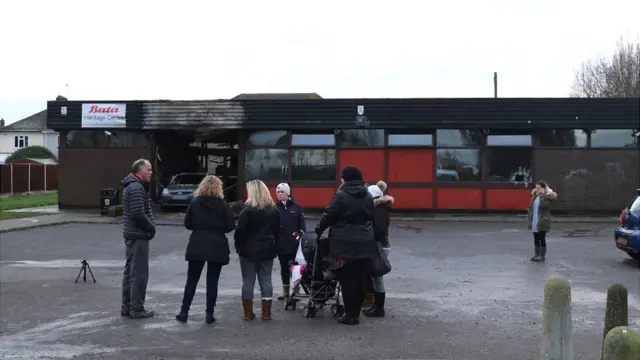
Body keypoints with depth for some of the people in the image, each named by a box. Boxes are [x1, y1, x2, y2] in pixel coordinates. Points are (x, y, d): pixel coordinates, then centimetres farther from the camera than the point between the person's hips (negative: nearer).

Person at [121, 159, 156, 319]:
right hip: (139, 235, -11)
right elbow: (138, 214, -25)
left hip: (132, 235, 11)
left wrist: (150, 225, 7)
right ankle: (137, 308, 0)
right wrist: (152, 227, -11)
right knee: (139, 273, -5)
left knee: (130, 271, 15)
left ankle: (127, 306, 22)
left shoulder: (132, 186, 16)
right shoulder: (137, 187, -17)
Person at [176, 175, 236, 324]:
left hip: (197, 246, 1)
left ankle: (184, 312, 11)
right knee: (212, 281, 5)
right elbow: (231, 225, -6)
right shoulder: (223, 204, -5)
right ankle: (209, 314, 5)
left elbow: (187, 224, 2)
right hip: (217, 247, -1)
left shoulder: (195, 203, -1)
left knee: (191, 280, 10)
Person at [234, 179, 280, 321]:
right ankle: (266, 312, 7)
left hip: (249, 250, -4)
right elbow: (277, 230, 10)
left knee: (248, 281, 4)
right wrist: (272, 243, 14)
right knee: (266, 280, 7)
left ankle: (248, 312, 6)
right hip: (267, 249, 4)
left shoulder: (248, 209, -11)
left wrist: (238, 245, -2)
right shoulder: (273, 209, 6)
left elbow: (240, 230, -13)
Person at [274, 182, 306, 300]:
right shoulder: (275, 208, 1)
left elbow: (302, 224, 2)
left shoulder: (296, 207, 1)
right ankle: (285, 290, 19)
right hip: (280, 243, 1)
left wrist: (300, 234, -13)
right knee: (284, 267, 10)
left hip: (294, 243, -1)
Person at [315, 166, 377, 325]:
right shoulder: (368, 197, 11)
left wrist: (318, 231, 6)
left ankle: (350, 315, 2)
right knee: (361, 279, 8)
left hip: (345, 244, -6)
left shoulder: (341, 196, -9)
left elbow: (328, 216, -8)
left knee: (347, 279, 0)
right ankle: (356, 313, 13)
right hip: (365, 243, 6)